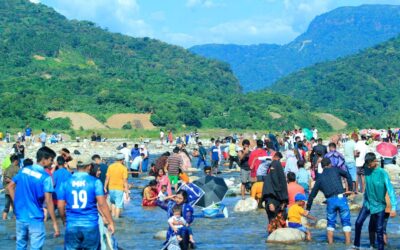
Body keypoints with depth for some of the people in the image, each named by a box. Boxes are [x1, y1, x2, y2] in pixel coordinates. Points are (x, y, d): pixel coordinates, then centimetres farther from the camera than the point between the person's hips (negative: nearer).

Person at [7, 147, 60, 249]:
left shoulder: (24, 170, 5)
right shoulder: (46, 177, -14)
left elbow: (10, 186, 12)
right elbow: (48, 201, -17)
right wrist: (55, 223, -14)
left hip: (20, 216, 6)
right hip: (35, 218, -6)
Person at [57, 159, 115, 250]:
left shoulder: (65, 183, 2)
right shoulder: (95, 182, -5)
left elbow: (60, 206, 5)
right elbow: (102, 204, -8)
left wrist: (64, 220, 23)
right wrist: (110, 222, 0)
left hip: (72, 226, 1)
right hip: (91, 225, -1)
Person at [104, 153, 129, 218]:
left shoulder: (110, 167, 0)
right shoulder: (124, 168, -9)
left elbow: (107, 178, 3)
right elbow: (125, 180, -11)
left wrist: (105, 187, 13)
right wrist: (127, 190, -6)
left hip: (111, 188, 4)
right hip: (119, 188, -4)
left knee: (113, 202, 24)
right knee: (119, 204, 3)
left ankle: (113, 215, 21)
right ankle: (116, 217, 2)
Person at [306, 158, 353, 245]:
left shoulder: (320, 177, 16)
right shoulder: (335, 170, 11)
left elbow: (312, 194, 19)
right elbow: (348, 175, 2)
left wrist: (308, 208, 25)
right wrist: (350, 189, 8)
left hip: (330, 201, 2)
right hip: (341, 198, -2)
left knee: (330, 222, 17)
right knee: (346, 221, 5)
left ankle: (330, 242, 14)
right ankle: (348, 243, 0)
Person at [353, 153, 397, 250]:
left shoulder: (382, 173, -21)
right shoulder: (366, 170, -6)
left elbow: (390, 190, -25)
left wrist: (393, 207, -33)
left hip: (379, 206, -4)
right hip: (367, 203, 4)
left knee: (379, 230, -2)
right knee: (358, 223, -3)